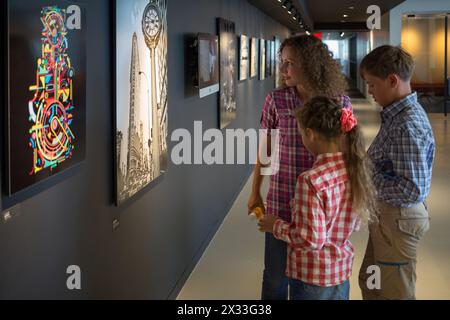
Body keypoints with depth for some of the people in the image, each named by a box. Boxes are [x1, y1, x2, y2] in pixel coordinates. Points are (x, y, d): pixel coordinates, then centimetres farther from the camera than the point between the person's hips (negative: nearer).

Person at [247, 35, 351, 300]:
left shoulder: (340, 103, -6)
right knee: (276, 275, 11)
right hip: (281, 204, 0)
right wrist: (255, 193, 11)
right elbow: (265, 150, 5)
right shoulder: (276, 101, -6)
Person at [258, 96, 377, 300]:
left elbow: (310, 239, -23)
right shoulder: (355, 169, -3)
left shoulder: (311, 181, -26)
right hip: (342, 272, 6)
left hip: (312, 278, -6)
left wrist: (275, 226, -8)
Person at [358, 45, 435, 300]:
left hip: (398, 219, -9)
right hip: (386, 214, 9)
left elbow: (412, 191, -30)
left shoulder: (408, 125, -27)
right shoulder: (398, 114, 4)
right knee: (370, 283, 25)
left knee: (394, 293, 9)